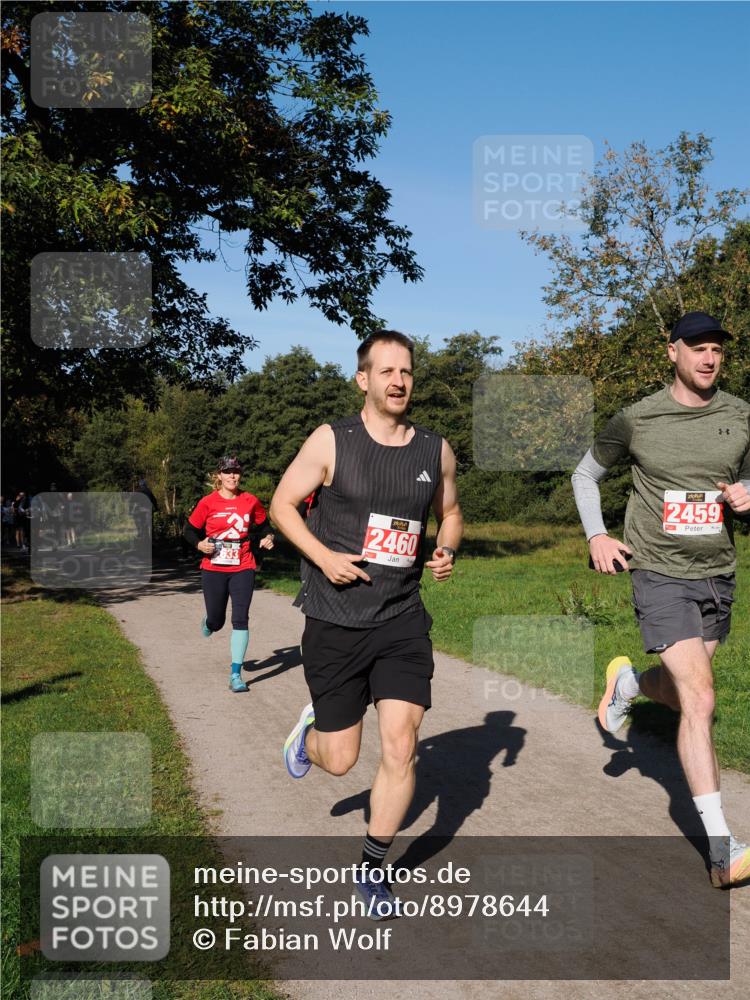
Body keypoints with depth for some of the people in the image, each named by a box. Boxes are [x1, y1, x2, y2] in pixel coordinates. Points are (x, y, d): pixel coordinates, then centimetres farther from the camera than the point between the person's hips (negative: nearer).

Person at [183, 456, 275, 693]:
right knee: (217, 622, 9)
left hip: (243, 569, 0)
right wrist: (200, 544, -15)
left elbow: (263, 525, 16)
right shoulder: (208, 502, -4)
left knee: (240, 619, -8)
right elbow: (190, 530, 4)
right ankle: (208, 621, 50)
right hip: (213, 569, 0)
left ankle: (236, 674, 0)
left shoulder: (250, 501, 0)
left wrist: (267, 538, -4)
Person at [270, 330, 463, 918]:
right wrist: (323, 555, -15)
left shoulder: (436, 450, 4)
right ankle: (310, 731, 45)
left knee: (401, 747, -5)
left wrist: (447, 551, -3)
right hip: (335, 621, -2)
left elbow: (450, 512, 19)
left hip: (402, 619, 2)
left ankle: (373, 868, 19)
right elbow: (283, 503, 0)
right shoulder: (332, 441, -7)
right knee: (340, 761, 5)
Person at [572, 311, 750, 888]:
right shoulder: (637, 419, -5)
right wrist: (596, 536, -2)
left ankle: (627, 682, 52)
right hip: (661, 574, -4)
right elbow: (585, 475, 10)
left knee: (684, 693, 17)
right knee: (700, 700, -14)